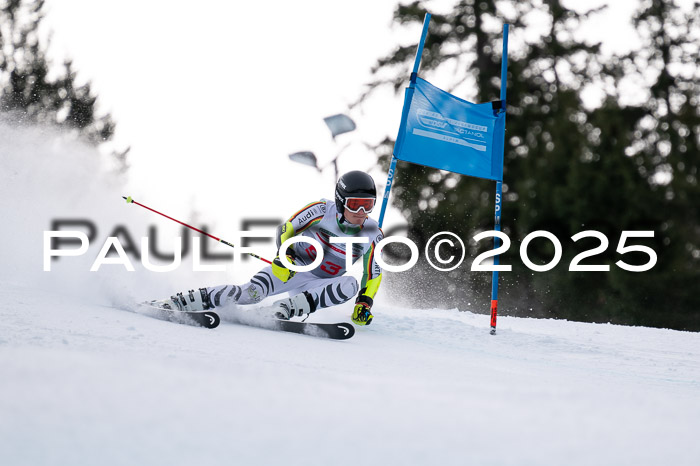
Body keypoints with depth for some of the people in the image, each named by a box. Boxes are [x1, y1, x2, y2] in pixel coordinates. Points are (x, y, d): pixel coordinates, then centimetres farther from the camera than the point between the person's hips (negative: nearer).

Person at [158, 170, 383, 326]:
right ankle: (182, 302, -20)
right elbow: (286, 230, -7)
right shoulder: (323, 210, -14)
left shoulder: (372, 235, -8)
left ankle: (288, 308, -36)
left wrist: (364, 303, -12)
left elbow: (373, 275, 3)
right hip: (290, 267, -2)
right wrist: (285, 255, -25)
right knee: (251, 292, -27)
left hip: (317, 286, 2)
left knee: (350, 285, -31)